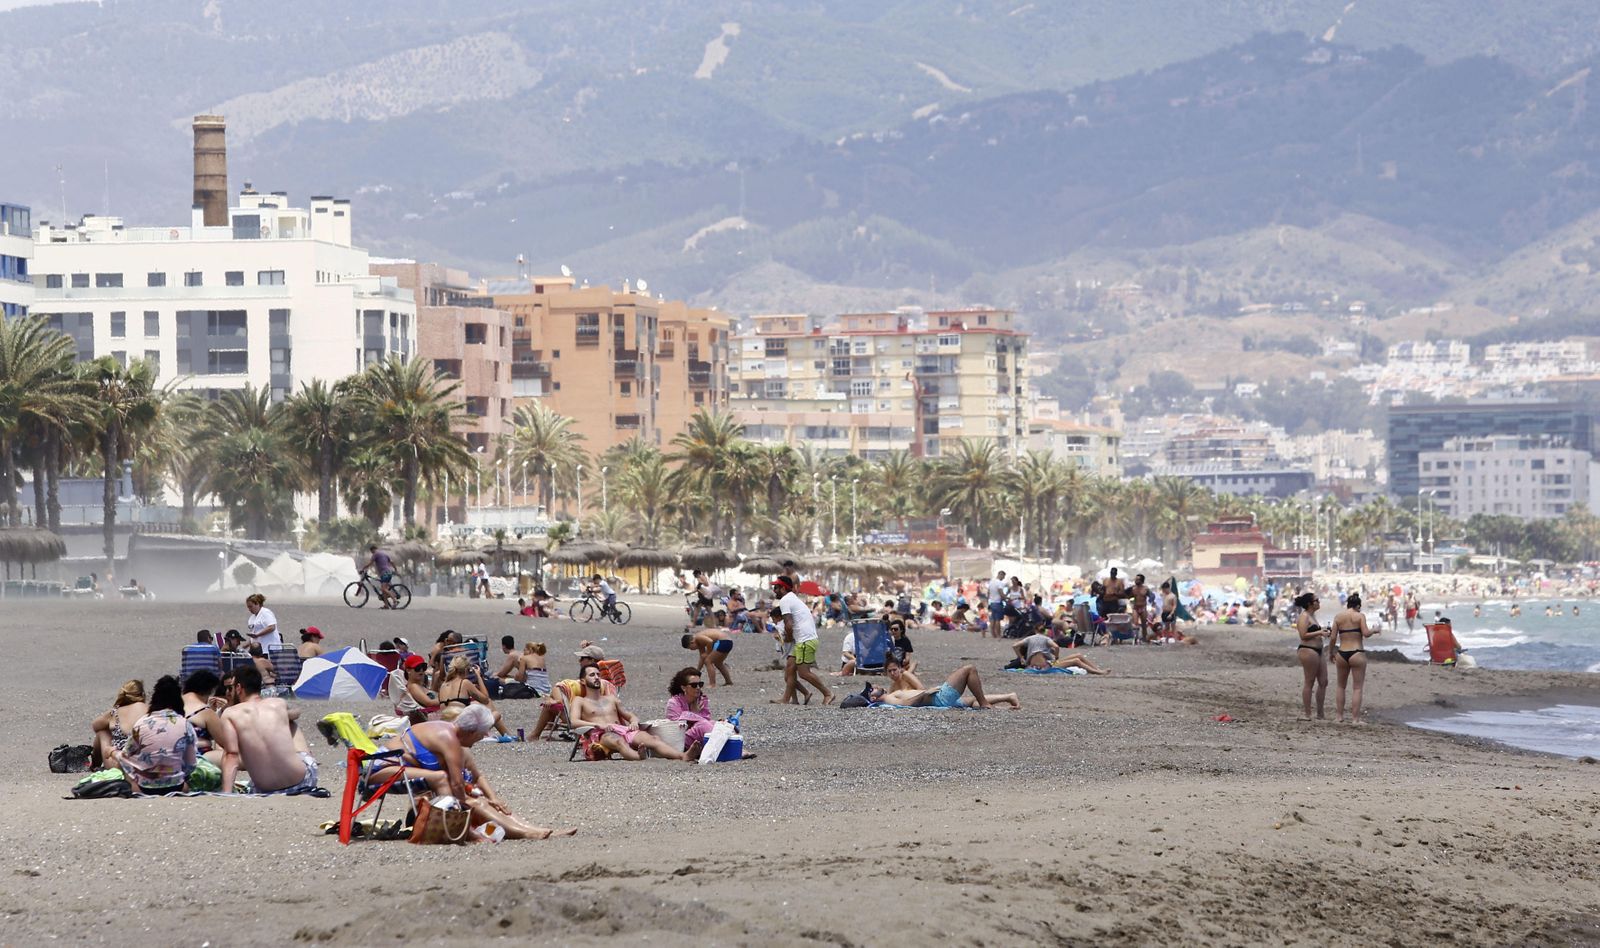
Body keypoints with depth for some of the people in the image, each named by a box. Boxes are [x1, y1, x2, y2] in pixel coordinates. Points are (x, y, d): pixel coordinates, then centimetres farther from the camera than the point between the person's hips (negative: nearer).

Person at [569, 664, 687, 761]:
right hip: (601, 734, -5)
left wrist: (634, 721, 4)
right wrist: (598, 725, -16)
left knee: (652, 739, -28)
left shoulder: (611, 699, 34)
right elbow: (574, 722, 0)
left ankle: (683, 757, -55)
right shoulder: (580, 701, 19)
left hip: (624, 730, 5)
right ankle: (639, 757, -78)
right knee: (619, 741, -44)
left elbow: (631, 715, 31)